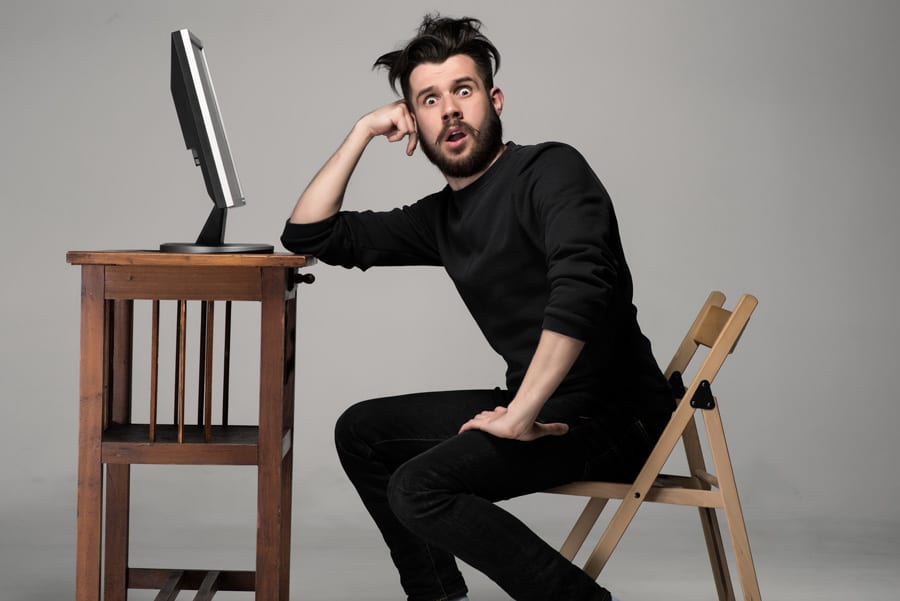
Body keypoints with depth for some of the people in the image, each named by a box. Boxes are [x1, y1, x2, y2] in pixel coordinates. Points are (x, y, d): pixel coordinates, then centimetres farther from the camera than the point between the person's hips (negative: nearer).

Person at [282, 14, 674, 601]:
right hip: (539, 404, 9)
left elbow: (581, 289, -29)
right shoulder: (442, 217, 12)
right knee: (362, 432, 13)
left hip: (612, 415, -9)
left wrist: (520, 415, -30)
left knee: (419, 488, -23)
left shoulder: (550, 169, -12)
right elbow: (308, 234, 15)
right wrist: (363, 131, 9)